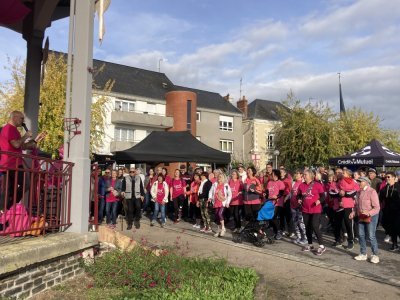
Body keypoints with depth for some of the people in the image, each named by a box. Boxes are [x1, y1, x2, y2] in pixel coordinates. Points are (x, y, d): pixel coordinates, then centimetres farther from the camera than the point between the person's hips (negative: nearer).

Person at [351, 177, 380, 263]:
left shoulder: (372, 192, -15)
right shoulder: (360, 192, 7)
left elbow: (377, 207, -17)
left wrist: (369, 213, -32)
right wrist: (353, 213, 1)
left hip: (371, 217, -7)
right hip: (361, 217, 7)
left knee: (371, 236, -3)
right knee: (361, 235, 10)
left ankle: (375, 255, 12)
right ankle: (363, 254, 22)